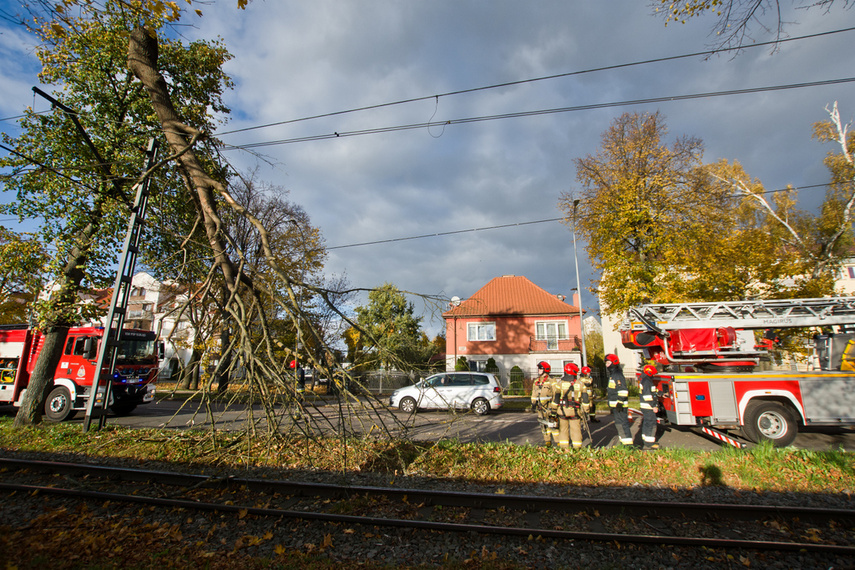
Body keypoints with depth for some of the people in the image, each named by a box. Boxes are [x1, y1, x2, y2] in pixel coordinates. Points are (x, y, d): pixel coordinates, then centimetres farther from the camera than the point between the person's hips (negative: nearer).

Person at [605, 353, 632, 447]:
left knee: (622, 423, -8)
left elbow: (623, 390, -22)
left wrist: (620, 403, -25)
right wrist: (611, 405, 27)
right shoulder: (612, 375, 17)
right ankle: (622, 441, 25)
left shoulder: (618, 375, -16)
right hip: (615, 405, 11)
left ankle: (628, 443, -4)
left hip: (619, 405, -11)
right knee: (618, 424, 16)